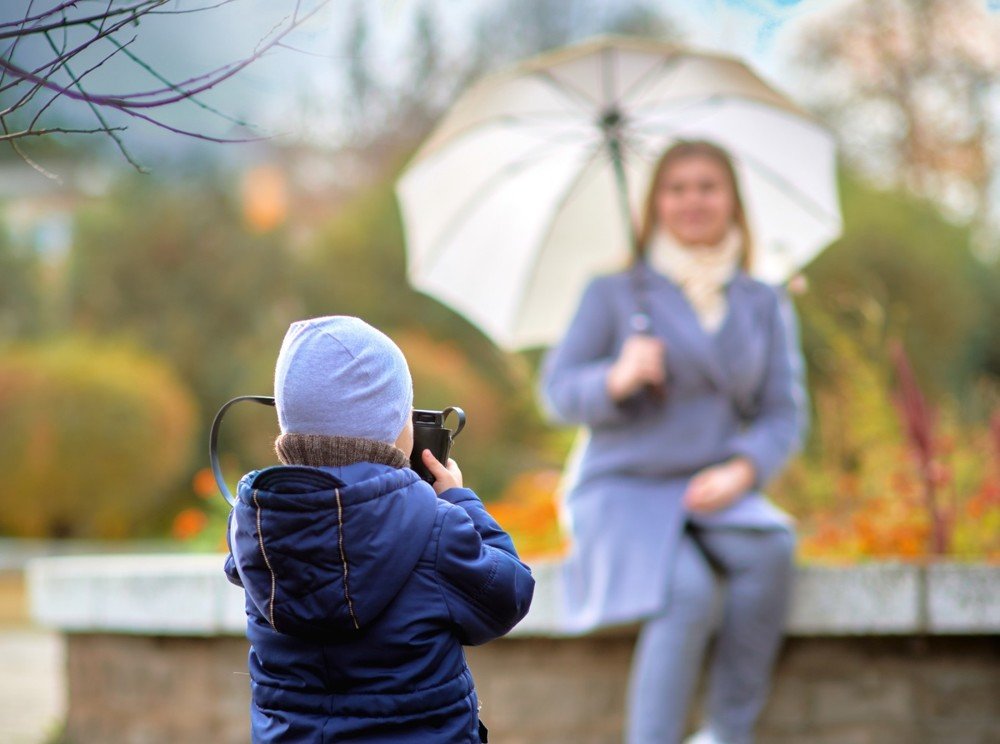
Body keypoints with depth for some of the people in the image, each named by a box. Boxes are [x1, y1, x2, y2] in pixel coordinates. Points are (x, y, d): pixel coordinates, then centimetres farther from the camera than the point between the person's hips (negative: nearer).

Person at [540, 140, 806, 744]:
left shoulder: (766, 306, 10)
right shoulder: (614, 295, 2)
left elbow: (784, 414, 7)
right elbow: (558, 391, 0)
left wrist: (742, 471, -13)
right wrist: (617, 380, -21)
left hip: (715, 492, 3)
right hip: (622, 490, -3)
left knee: (771, 548, -32)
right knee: (689, 593, -33)